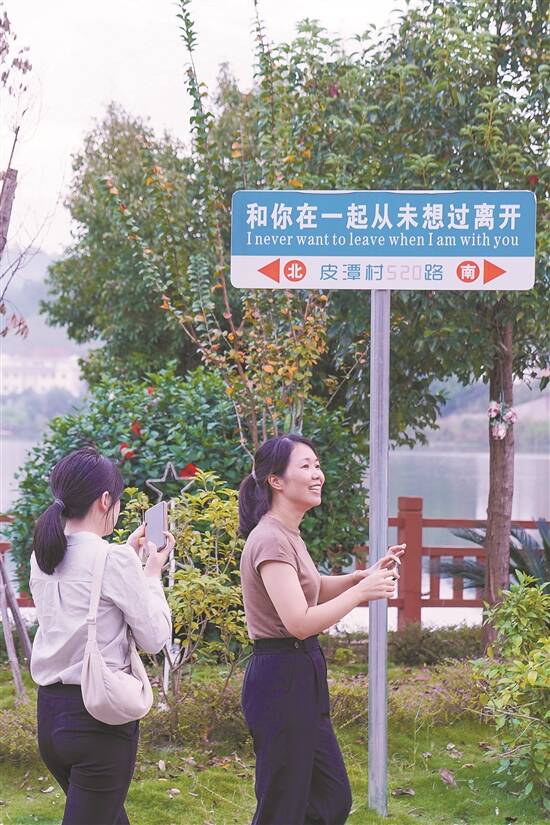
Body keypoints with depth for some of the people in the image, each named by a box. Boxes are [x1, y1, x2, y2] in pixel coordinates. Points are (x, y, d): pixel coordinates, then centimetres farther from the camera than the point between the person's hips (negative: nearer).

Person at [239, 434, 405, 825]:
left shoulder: (288, 535, 11)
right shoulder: (271, 540, -19)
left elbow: (311, 589, 28)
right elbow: (300, 623, -26)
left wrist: (363, 576, 12)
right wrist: (361, 591, -19)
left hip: (303, 675, 10)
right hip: (280, 678, -10)